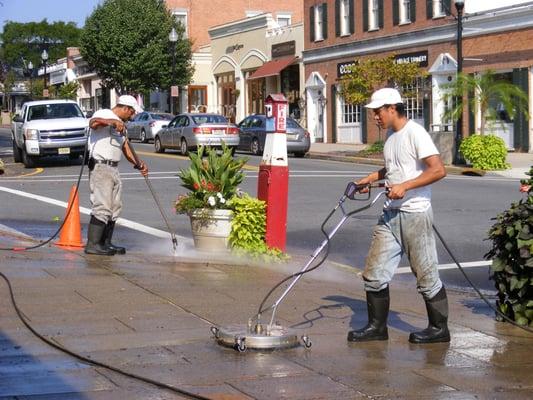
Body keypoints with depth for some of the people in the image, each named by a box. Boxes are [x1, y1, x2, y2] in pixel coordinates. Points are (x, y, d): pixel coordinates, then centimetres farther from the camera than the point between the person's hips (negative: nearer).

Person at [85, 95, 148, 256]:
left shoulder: (120, 124, 24)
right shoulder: (104, 114, -4)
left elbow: (125, 147, 26)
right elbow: (93, 123, -27)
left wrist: (138, 164, 13)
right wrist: (112, 122, -37)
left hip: (114, 169, 10)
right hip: (100, 166, -10)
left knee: (114, 208, 10)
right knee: (102, 207, -15)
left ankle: (106, 244, 16)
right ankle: (92, 244, -15)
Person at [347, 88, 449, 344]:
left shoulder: (415, 133, -12)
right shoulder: (391, 139, 15)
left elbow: (438, 170, -21)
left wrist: (404, 187, -24)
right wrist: (371, 178, 22)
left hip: (415, 215, -9)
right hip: (391, 215, 9)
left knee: (426, 275, 1)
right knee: (375, 272, 6)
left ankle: (439, 328, 12)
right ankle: (377, 327, 14)